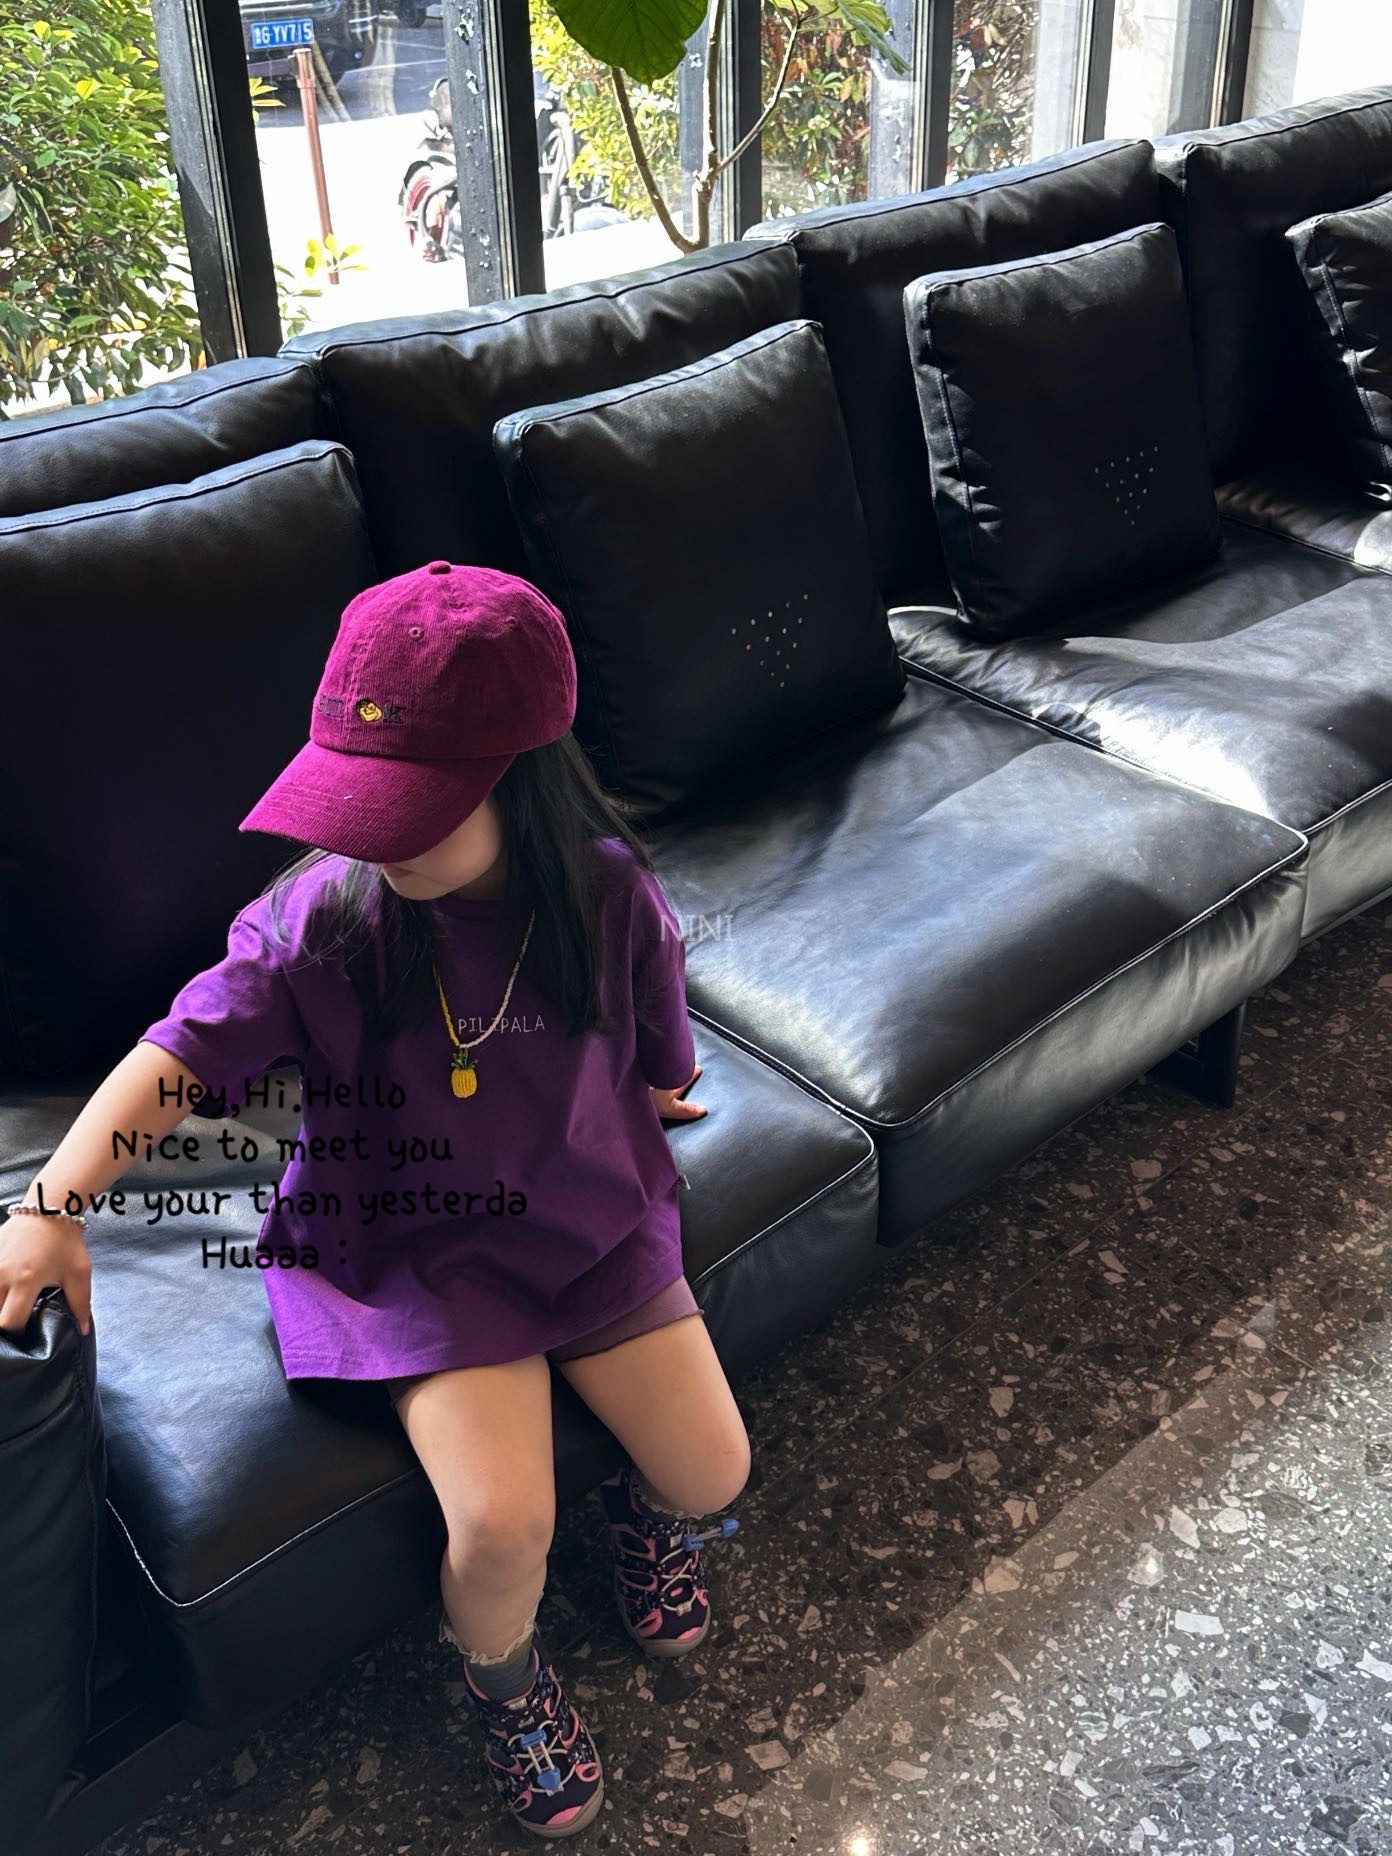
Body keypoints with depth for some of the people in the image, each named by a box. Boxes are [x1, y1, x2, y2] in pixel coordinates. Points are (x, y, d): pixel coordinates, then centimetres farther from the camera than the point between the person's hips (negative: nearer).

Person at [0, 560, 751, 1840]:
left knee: (713, 1472, -2)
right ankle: (504, 1676, 20)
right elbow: (180, 1057, -21)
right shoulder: (321, 915, -20)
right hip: (408, 1245, -2)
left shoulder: (609, 894, -15)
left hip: (588, 1217, 3)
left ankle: (646, 1512, 38)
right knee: (500, 1526, -18)